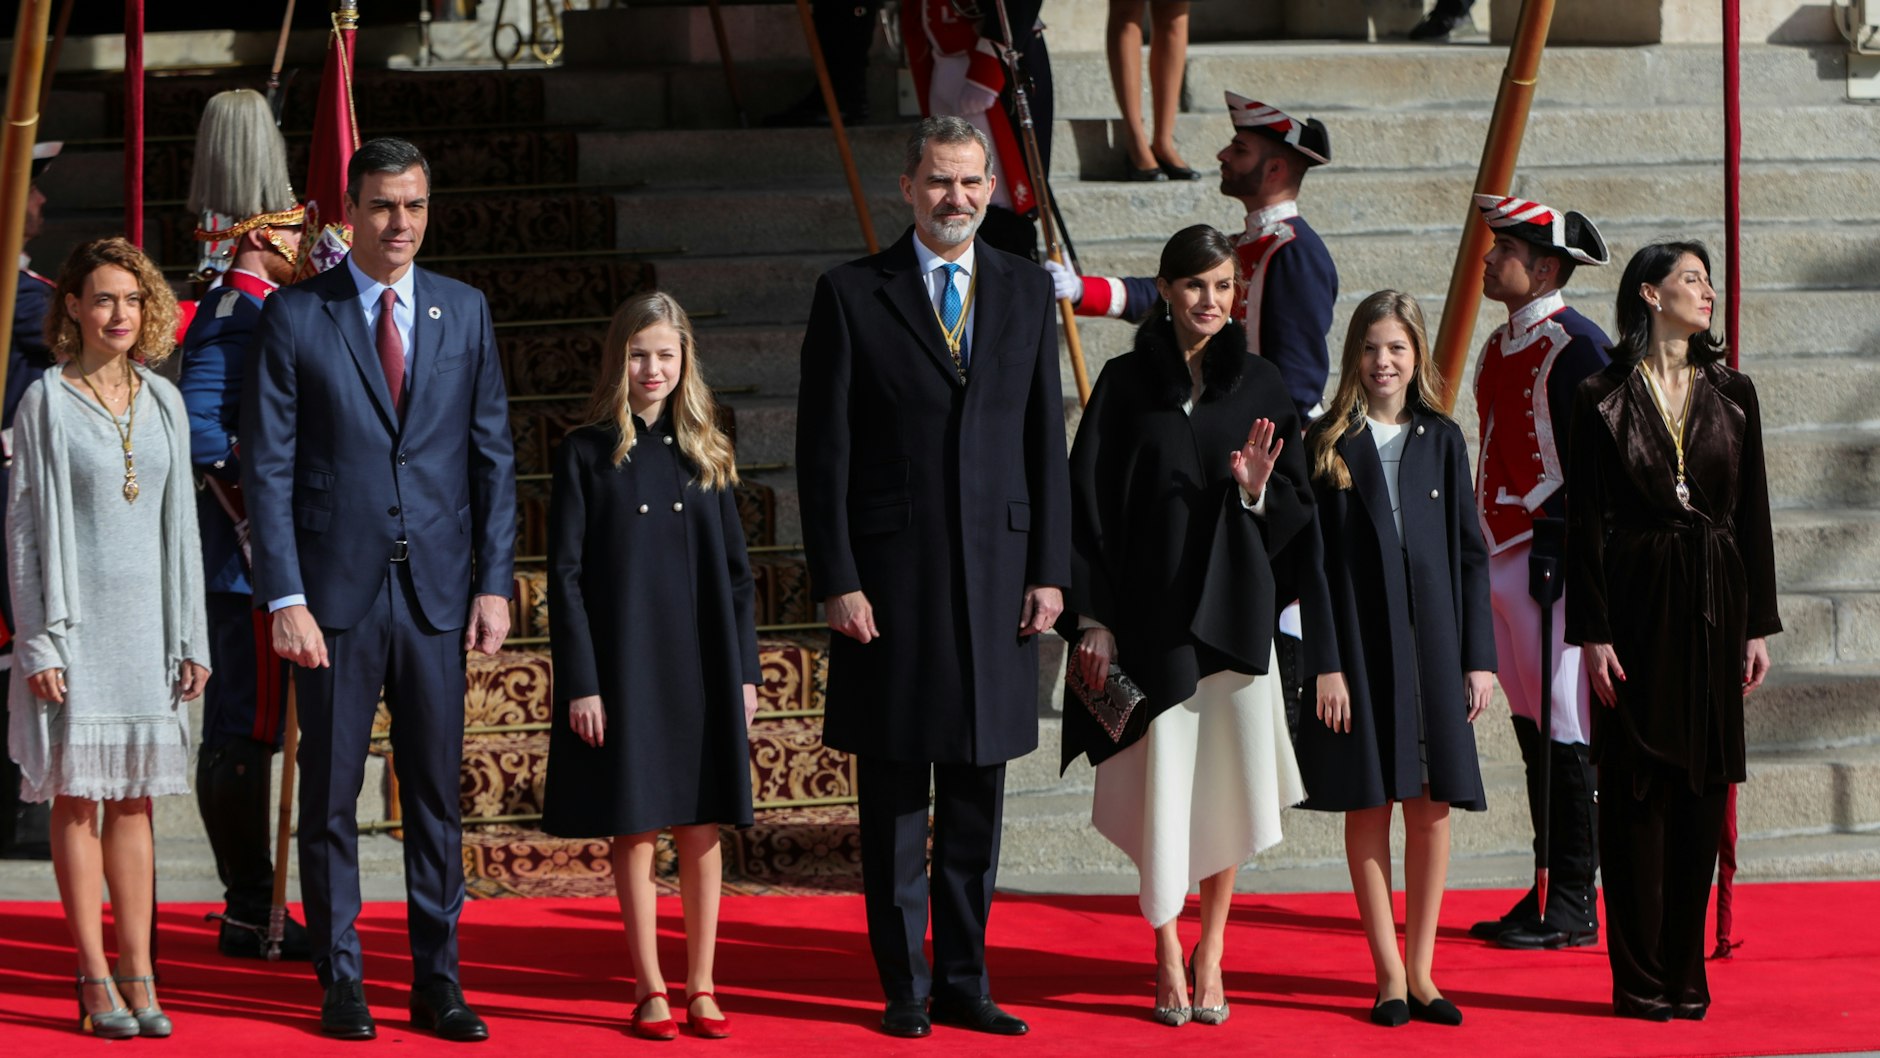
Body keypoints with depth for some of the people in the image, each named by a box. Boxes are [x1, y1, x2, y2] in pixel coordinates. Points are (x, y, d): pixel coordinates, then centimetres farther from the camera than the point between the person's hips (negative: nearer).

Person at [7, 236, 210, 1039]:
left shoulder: (163, 402, 9)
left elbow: (180, 524, 13)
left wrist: (192, 637, 9)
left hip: (145, 619, 4)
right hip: (75, 618, -4)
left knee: (135, 798, 6)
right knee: (76, 795, -1)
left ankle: (138, 974, 8)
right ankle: (96, 981, 3)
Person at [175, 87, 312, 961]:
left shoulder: (255, 309, 17)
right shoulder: (233, 315, -14)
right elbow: (197, 427, -24)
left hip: (262, 557, 10)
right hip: (248, 557, -10)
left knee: (249, 725, 13)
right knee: (245, 727, -6)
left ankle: (251, 909, 18)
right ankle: (249, 916, -3)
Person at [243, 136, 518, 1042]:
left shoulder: (463, 311, 9)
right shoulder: (293, 316, 0)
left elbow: (492, 454, 10)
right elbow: (267, 467, -3)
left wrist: (494, 582, 2)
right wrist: (286, 599, -10)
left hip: (437, 594, 2)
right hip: (336, 592, -2)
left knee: (436, 796, 6)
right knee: (330, 797, 3)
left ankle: (437, 983, 12)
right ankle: (340, 984, 11)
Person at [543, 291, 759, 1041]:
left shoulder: (705, 454, 8)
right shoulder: (586, 454, -1)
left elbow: (736, 571, 10)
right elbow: (566, 574, -3)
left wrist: (745, 669, 4)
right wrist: (581, 682, -9)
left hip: (703, 667, 3)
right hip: (623, 667, -3)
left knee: (702, 830, 5)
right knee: (634, 833, 2)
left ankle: (701, 987, 14)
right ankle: (650, 990, 11)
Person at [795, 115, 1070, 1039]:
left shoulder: (1026, 291, 10)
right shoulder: (851, 295, -1)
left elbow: (1046, 441, 10)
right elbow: (823, 452, -2)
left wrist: (1050, 570, 3)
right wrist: (835, 581, -9)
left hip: (998, 573, 3)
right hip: (890, 576, -3)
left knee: (977, 796, 7)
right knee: (894, 798, 3)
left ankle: (964, 982, 16)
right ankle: (904, 987, 12)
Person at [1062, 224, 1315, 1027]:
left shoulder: (1260, 387, 6)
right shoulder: (1126, 384, 0)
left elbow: (1296, 506, 8)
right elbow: (1088, 500, -1)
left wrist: (1259, 490, -14)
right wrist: (1095, 616, -6)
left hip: (1234, 611, 1)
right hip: (1151, 609, -1)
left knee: (1225, 781, 2)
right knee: (1162, 782, 0)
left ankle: (1211, 951, 16)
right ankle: (1169, 959, 13)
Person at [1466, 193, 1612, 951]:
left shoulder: (1576, 347, -12)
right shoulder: (1501, 347, 16)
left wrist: (1557, 546, -19)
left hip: (1552, 555, -9)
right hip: (1502, 557, 9)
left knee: (1561, 731, -6)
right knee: (1531, 725, 11)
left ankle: (1572, 904, -2)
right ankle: (1551, 893, 17)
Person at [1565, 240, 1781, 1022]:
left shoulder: (1731, 395, 9)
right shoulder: (1602, 400, -1)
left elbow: (1753, 515, 10)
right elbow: (1586, 522, -3)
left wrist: (1758, 624, 5)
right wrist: (1592, 632, -9)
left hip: (1713, 604, 3)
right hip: (1637, 602, -3)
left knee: (1703, 786, 4)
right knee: (1637, 787, -2)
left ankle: (1686, 972, 11)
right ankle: (1640, 979, 3)